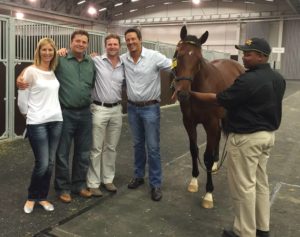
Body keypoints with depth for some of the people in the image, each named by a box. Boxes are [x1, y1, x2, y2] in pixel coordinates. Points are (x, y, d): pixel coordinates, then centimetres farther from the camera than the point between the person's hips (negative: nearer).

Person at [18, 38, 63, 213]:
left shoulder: (54, 71, 9)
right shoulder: (31, 71, -8)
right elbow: (22, 97, -3)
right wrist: (27, 113, 6)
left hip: (56, 121, 6)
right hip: (37, 123, -5)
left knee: (50, 163, 8)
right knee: (42, 164, -5)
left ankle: (42, 197, 24)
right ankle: (32, 197, 19)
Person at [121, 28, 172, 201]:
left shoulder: (154, 56, -11)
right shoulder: (123, 59, 1)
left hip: (150, 108, -4)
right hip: (132, 108, 4)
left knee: (153, 147, 0)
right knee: (138, 144, 17)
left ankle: (156, 184, 11)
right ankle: (139, 176, 33)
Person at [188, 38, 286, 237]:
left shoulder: (247, 81, -23)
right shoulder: (279, 79, 5)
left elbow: (219, 99, -17)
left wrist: (192, 94, -8)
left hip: (246, 138, -9)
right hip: (268, 135, 9)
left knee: (243, 186, 2)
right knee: (261, 182, 18)